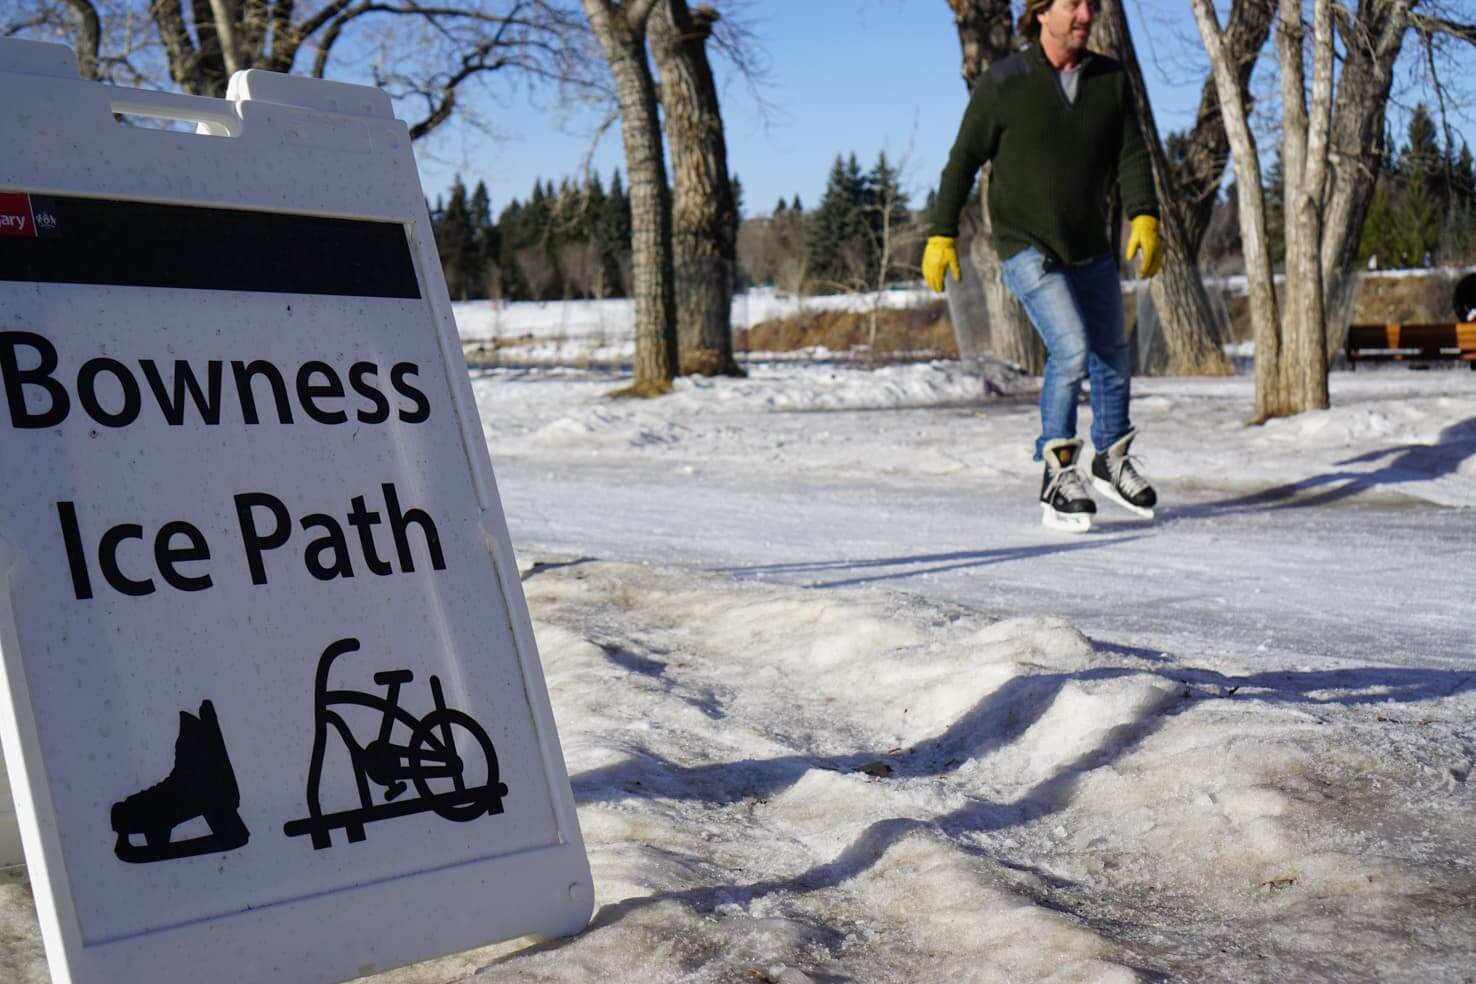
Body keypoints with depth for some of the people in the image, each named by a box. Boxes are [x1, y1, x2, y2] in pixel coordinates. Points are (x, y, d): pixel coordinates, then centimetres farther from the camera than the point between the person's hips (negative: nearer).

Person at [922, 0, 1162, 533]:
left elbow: (1131, 156, -3)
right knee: (1071, 350, -21)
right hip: (1027, 249, -5)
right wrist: (941, 236, -7)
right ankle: (1058, 475, -8)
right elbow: (963, 162, -5)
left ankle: (1111, 462, 35)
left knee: (1113, 359, 13)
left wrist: (1145, 219, -19)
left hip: (1090, 252, 5)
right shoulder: (1002, 83, -11)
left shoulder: (1111, 79, 1)